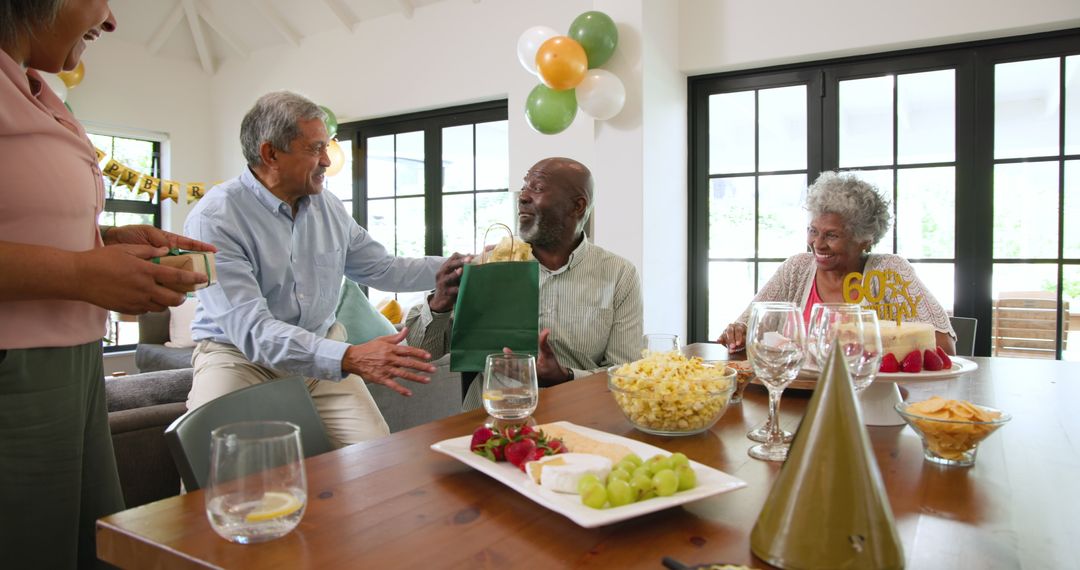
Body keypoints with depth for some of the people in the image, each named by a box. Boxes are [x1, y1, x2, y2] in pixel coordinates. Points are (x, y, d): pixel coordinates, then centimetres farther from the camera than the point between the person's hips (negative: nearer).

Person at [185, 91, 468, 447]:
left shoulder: (328, 207, 4)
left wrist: (442, 269, 0)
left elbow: (380, 268, 15)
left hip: (322, 354, 4)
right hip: (240, 357, -4)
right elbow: (251, 330, -26)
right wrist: (349, 358, -37)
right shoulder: (215, 218, -17)